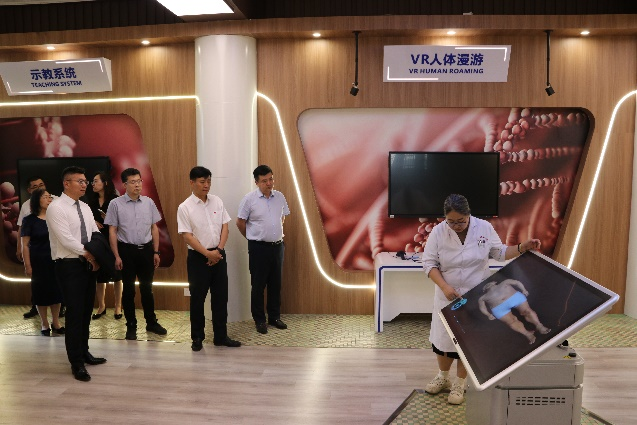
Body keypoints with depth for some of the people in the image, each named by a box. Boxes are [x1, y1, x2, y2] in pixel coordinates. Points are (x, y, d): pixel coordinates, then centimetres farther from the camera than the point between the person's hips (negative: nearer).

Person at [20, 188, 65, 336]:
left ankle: (55, 322, 21)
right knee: (41, 291, 6)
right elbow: (25, 245, -5)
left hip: (55, 260, 2)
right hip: (39, 261, -2)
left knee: (56, 290, 7)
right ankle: (44, 323, 21)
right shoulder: (29, 220, -5)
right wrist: (27, 265, -10)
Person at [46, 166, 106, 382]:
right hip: (69, 266, -7)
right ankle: (76, 362, 9)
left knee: (86, 311, 14)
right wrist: (90, 255, -13)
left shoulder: (85, 207, 11)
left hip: (88, 264, 7)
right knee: (75, 313, -3)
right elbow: (66, 240, -20)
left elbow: (96, 234, 9)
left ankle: (84, 352, 29)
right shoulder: (56, 208, -12)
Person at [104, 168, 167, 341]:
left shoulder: (149, 202, 2)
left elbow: (154, 228, 7)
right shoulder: (116, 204, -7)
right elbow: (112, 231, -4)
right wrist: (117, 256, -7)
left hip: (146, 249, 3)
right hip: (127, 250, -2)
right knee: (129, 289, 9)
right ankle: (131, 326, 24)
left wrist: (156, 252, 6)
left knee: (147, 288, 14)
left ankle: (151, 322, 29)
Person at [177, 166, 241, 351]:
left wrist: (219, 250, -8)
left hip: (219, 255, 4)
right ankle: (197, 337, 23)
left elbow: (225, 226, 4)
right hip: (198, 257, -4)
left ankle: (221, 336, 21)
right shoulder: (185, 207, -8)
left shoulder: (217, 201, 4)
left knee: (220, 297, 9)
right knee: (197, 298, 7)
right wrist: (207, 253, -15)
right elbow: (187, 236, -12)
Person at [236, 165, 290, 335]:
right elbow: (240, 222, -3)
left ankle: (274, 317, 27)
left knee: (275, 284, 13)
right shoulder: (249, 199, -10)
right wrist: (252, 238, 6)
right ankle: (259, 320, 18)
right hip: (259, 247, -4)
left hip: (278, 245, 5)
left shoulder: (280, 197, 4)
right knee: (258, 285, 5)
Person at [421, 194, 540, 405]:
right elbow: (429, 263, -9)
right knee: (442, 337, 12)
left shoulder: (484, 228, -10)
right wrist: (444, 286, -20)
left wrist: (522, 247, -13)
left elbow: (500, 253, 2)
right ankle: (443, 376, 37)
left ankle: (459, 384, 28)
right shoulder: (438, 232, -13)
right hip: (447, 296, 1)